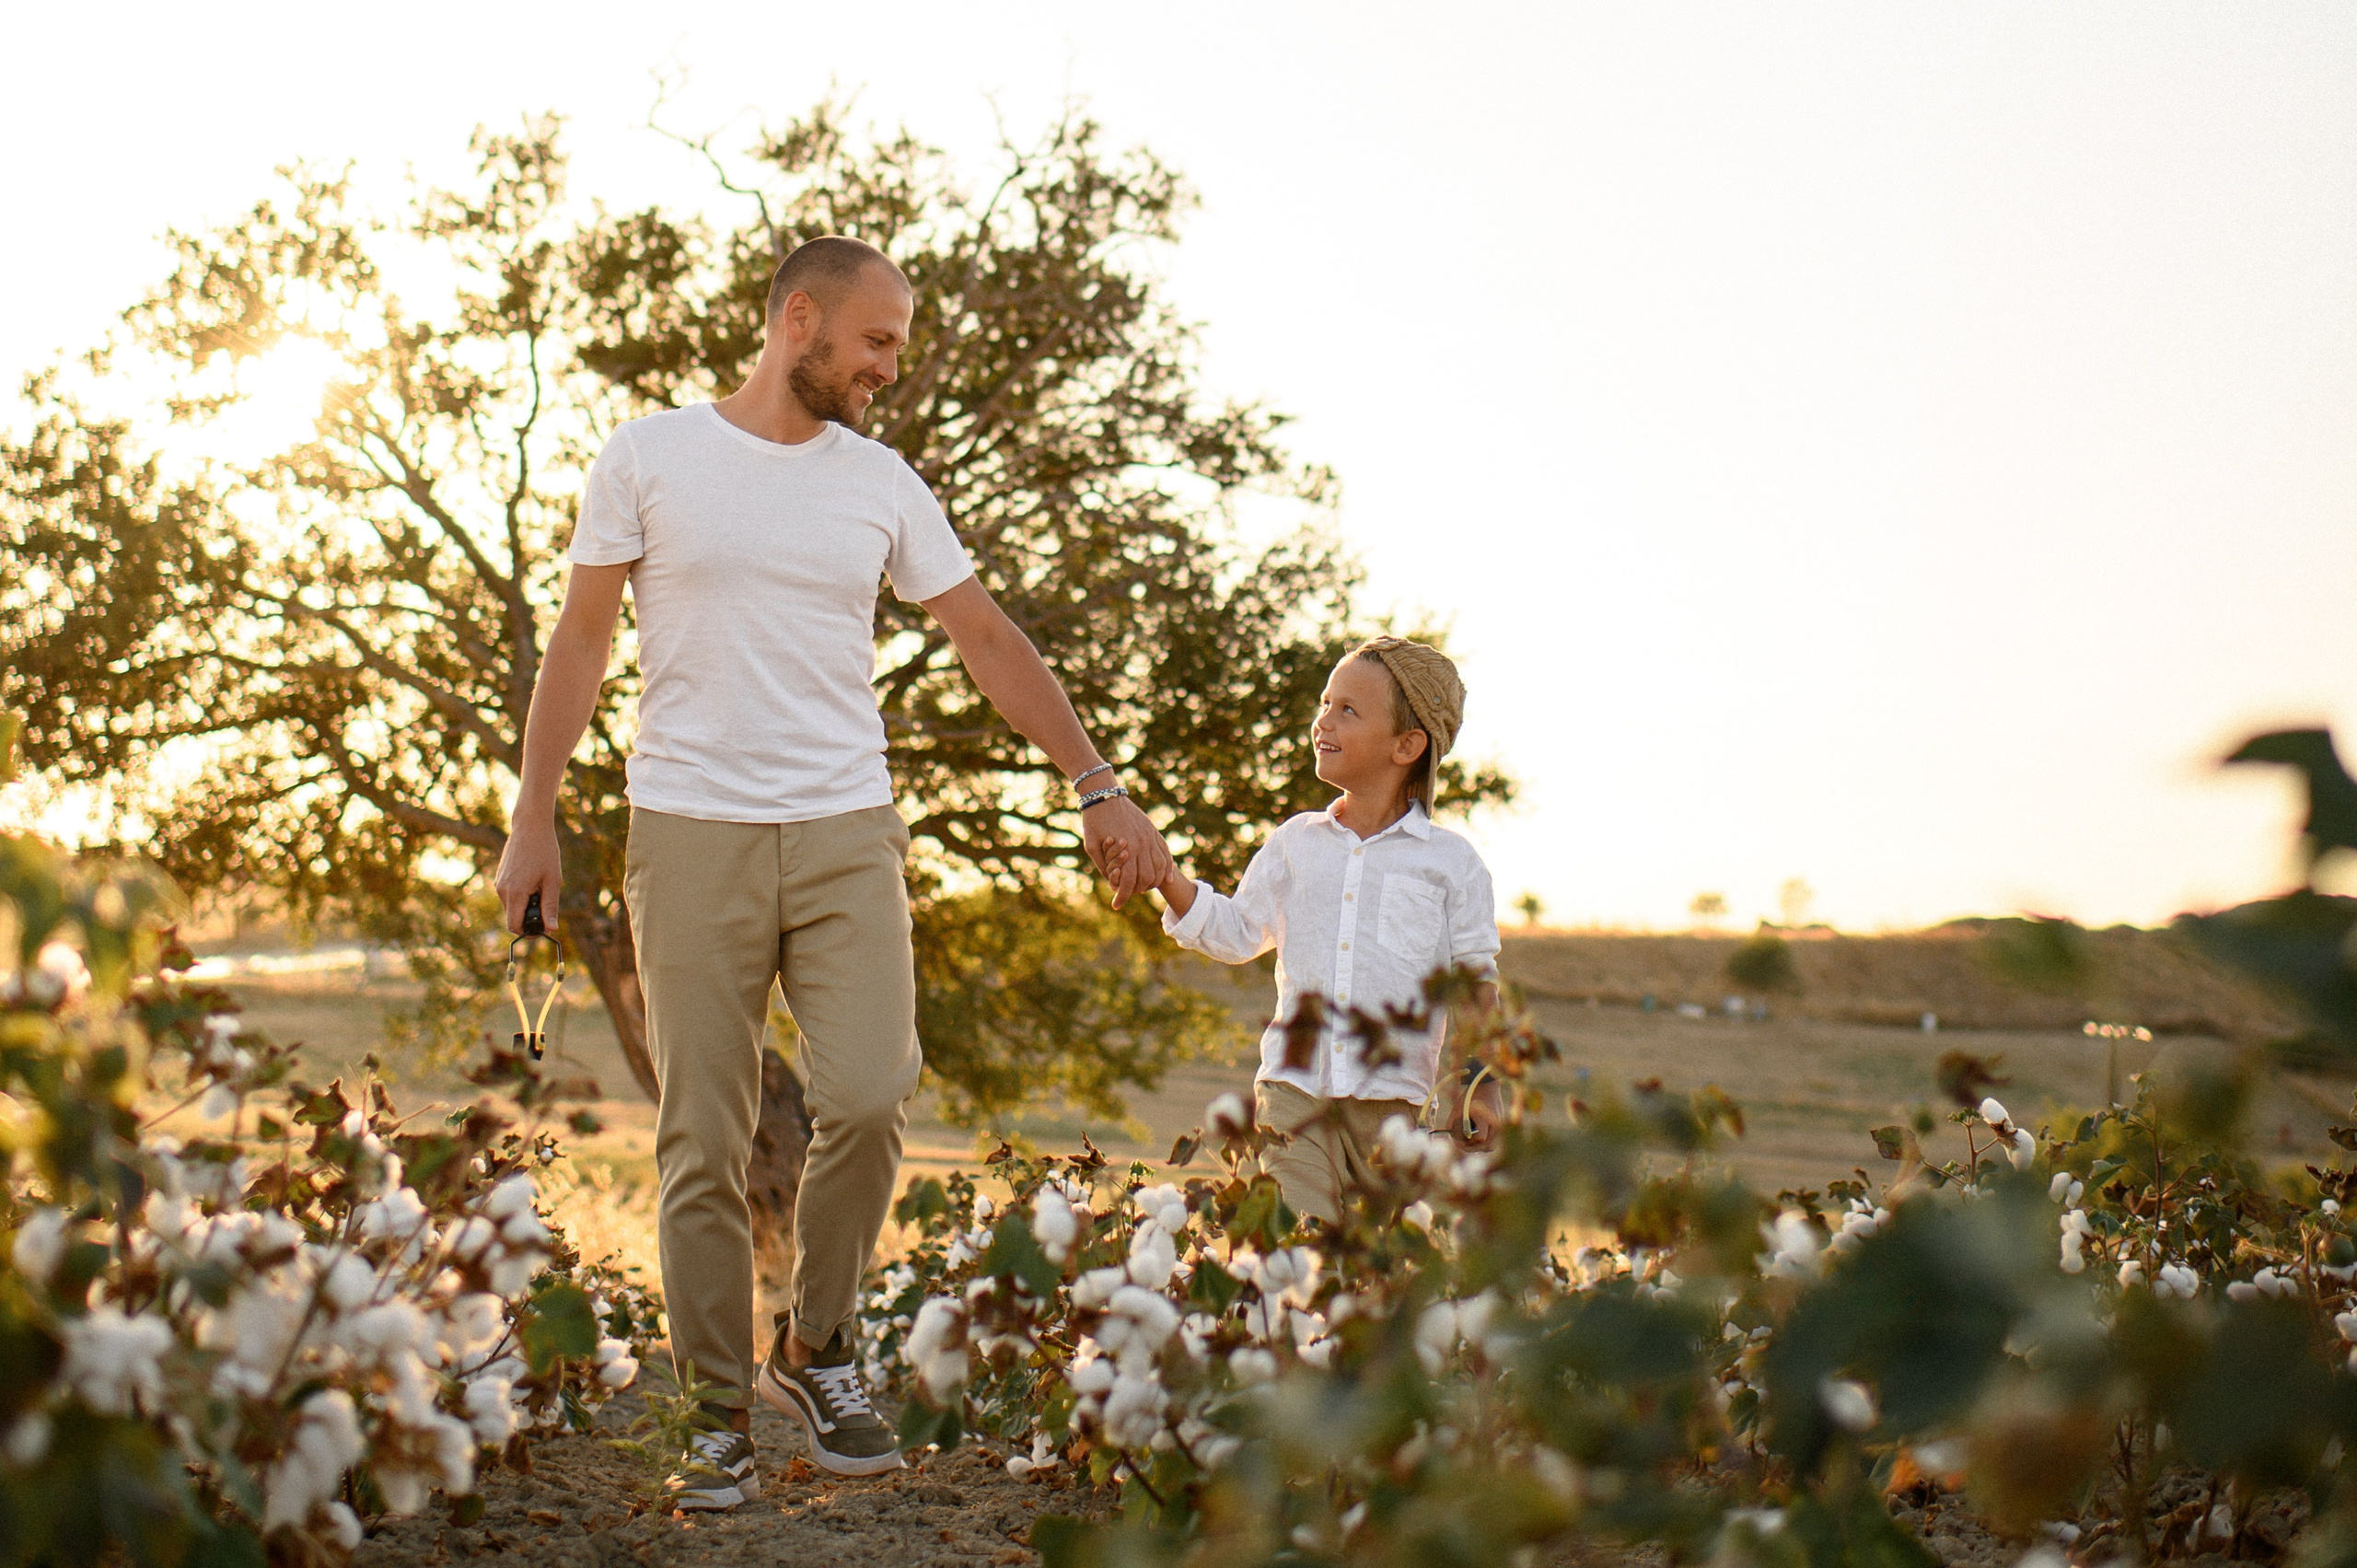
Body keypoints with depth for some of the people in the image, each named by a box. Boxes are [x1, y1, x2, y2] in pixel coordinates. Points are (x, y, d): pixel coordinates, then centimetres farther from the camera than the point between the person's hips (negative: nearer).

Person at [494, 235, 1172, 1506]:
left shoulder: (883, 483, 10)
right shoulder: (650, 457, 3)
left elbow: (988, 641, 14)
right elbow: (580, 642, 6)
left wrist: (1097, 788, 10)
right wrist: (533, 818, 2)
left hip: (846, 831, 2)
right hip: (691, 831, -2)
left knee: (868, 1100, -13)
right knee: (703, 1141, -1)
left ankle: (814, 1352, 11)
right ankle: (718, 1415, 11)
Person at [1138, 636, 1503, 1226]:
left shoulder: (1450, 860, 4)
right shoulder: (1296, 843, 12)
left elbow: (1475, 978, 5)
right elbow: (1239, 933, 17)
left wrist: (1479, 1081, -3)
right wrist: (1166, 878, 5)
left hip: (1393, 1105, -1)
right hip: (1295, 1088, 2)